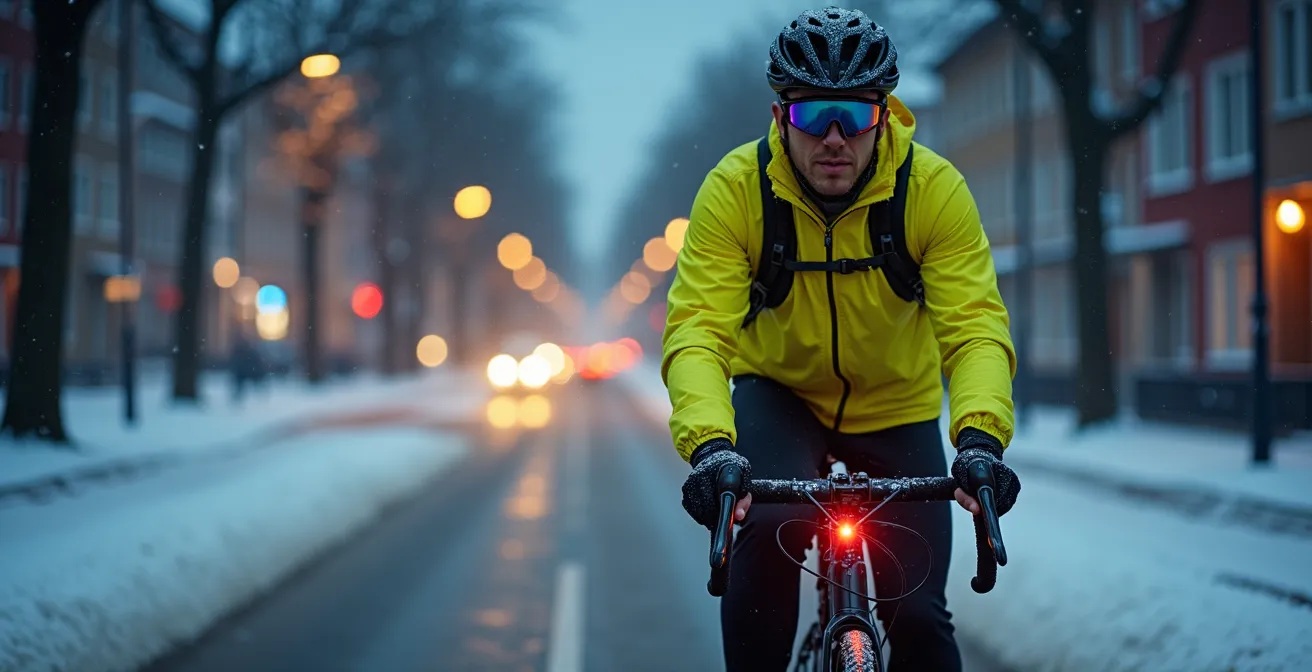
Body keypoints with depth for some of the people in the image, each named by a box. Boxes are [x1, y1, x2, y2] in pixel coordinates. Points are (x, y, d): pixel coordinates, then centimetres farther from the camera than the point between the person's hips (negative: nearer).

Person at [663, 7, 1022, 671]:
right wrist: (709, 443, -49)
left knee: (918, 615, -6)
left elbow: (975, 325, -29)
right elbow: (698, 329, -30)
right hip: (779, 395, -1)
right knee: (766, 526, -30)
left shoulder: (935, 188, -23)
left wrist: (980, 434, -48)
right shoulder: (736, 187, -23)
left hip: (896, 409, 1)